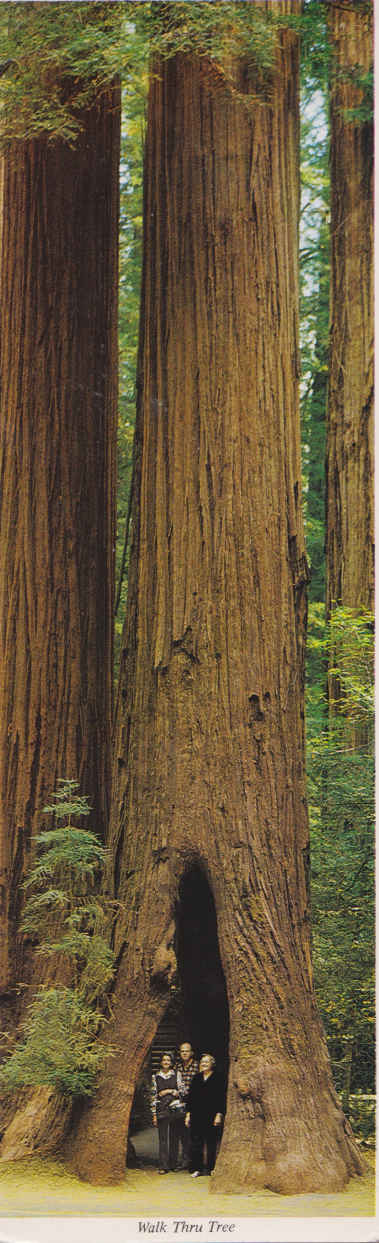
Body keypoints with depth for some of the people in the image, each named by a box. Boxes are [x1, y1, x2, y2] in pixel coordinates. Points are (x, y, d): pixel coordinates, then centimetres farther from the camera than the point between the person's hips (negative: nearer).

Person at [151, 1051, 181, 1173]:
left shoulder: (176, 1075, 7)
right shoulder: (156, 1077, 8)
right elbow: (153, 1095, 6)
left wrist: (167, 1091, -8)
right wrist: (154, 1114, 2)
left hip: (174, 1108, 0)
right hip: (162, 1109, 0)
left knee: (174, 1137, 3)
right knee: (163, 1138, -3)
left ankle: (173, 1164, 12)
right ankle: (163, 1166, -4)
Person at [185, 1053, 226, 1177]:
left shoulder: (218, 1078, 1)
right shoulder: (196, 1078, 13)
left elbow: (221, 1098, -2)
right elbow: (190, 1096, 14)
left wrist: (219, 1114, -10)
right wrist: (188, 1114, 8)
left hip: (211, 1115, -3)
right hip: (197, 1115, 3)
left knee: (211, 1142, 2)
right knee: (196, 1142, 1)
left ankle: (211, 1168, 10)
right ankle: (196, 1168, 7)